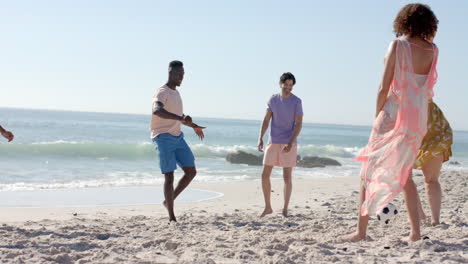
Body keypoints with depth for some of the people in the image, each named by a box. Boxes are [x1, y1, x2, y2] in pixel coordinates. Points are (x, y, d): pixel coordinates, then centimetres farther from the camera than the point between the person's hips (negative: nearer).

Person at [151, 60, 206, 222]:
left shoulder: (176, 93, 17)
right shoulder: (162, 92, -12)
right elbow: (157, 110, -36)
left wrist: (194, 126, 37)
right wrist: (180, 118, -46)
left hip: (177, 137, 8)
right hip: (163, 138, -8)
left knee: (191, 172, 2)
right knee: (169, 176, -11)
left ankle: (169, 201, 17)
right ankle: (171, 216, -4)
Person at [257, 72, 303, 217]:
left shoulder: (296, 102, -5)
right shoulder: (273, 99, 5)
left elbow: (298, 124, -9)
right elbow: (266, 121, 7)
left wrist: (291, 142, -21)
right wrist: (260, 138, -5)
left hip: (288, 144, -3)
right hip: (273, 142, 3)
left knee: (287, 177, 0)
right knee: (265, 175, 0)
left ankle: (285, 209, 9)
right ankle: (268, 207, 13)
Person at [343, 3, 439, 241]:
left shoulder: (398, 45, -8)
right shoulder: (432, 50, 5)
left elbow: (384, 88, -10)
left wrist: (377, 116, 0)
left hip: (393, 114, -5)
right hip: (419, 119, 5)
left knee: (369, 172, 4)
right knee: (404, 175, 18)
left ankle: (361, 230, 1)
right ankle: (415, 231, 12)